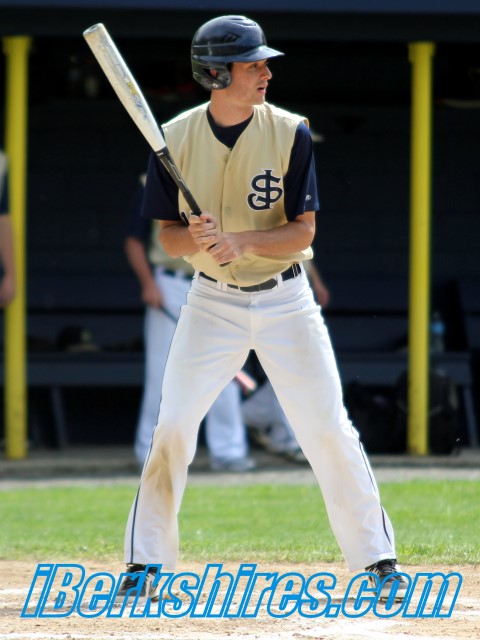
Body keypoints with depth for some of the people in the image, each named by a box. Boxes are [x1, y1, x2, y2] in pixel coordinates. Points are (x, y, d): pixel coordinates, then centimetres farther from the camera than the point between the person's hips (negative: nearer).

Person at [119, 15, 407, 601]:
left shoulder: (290, 133, -10)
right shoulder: (176, 139, -6)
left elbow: (303, 230, -11)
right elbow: (168, 235, -1)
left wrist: (241, 242, -28)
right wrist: (195, 240, -24)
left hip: (285, 300, -1)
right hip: (212, 301, 1)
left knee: (330, 430, -3)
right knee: (173, 427, -4)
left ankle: (377, 558, 9)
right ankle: (146, 562, 9)